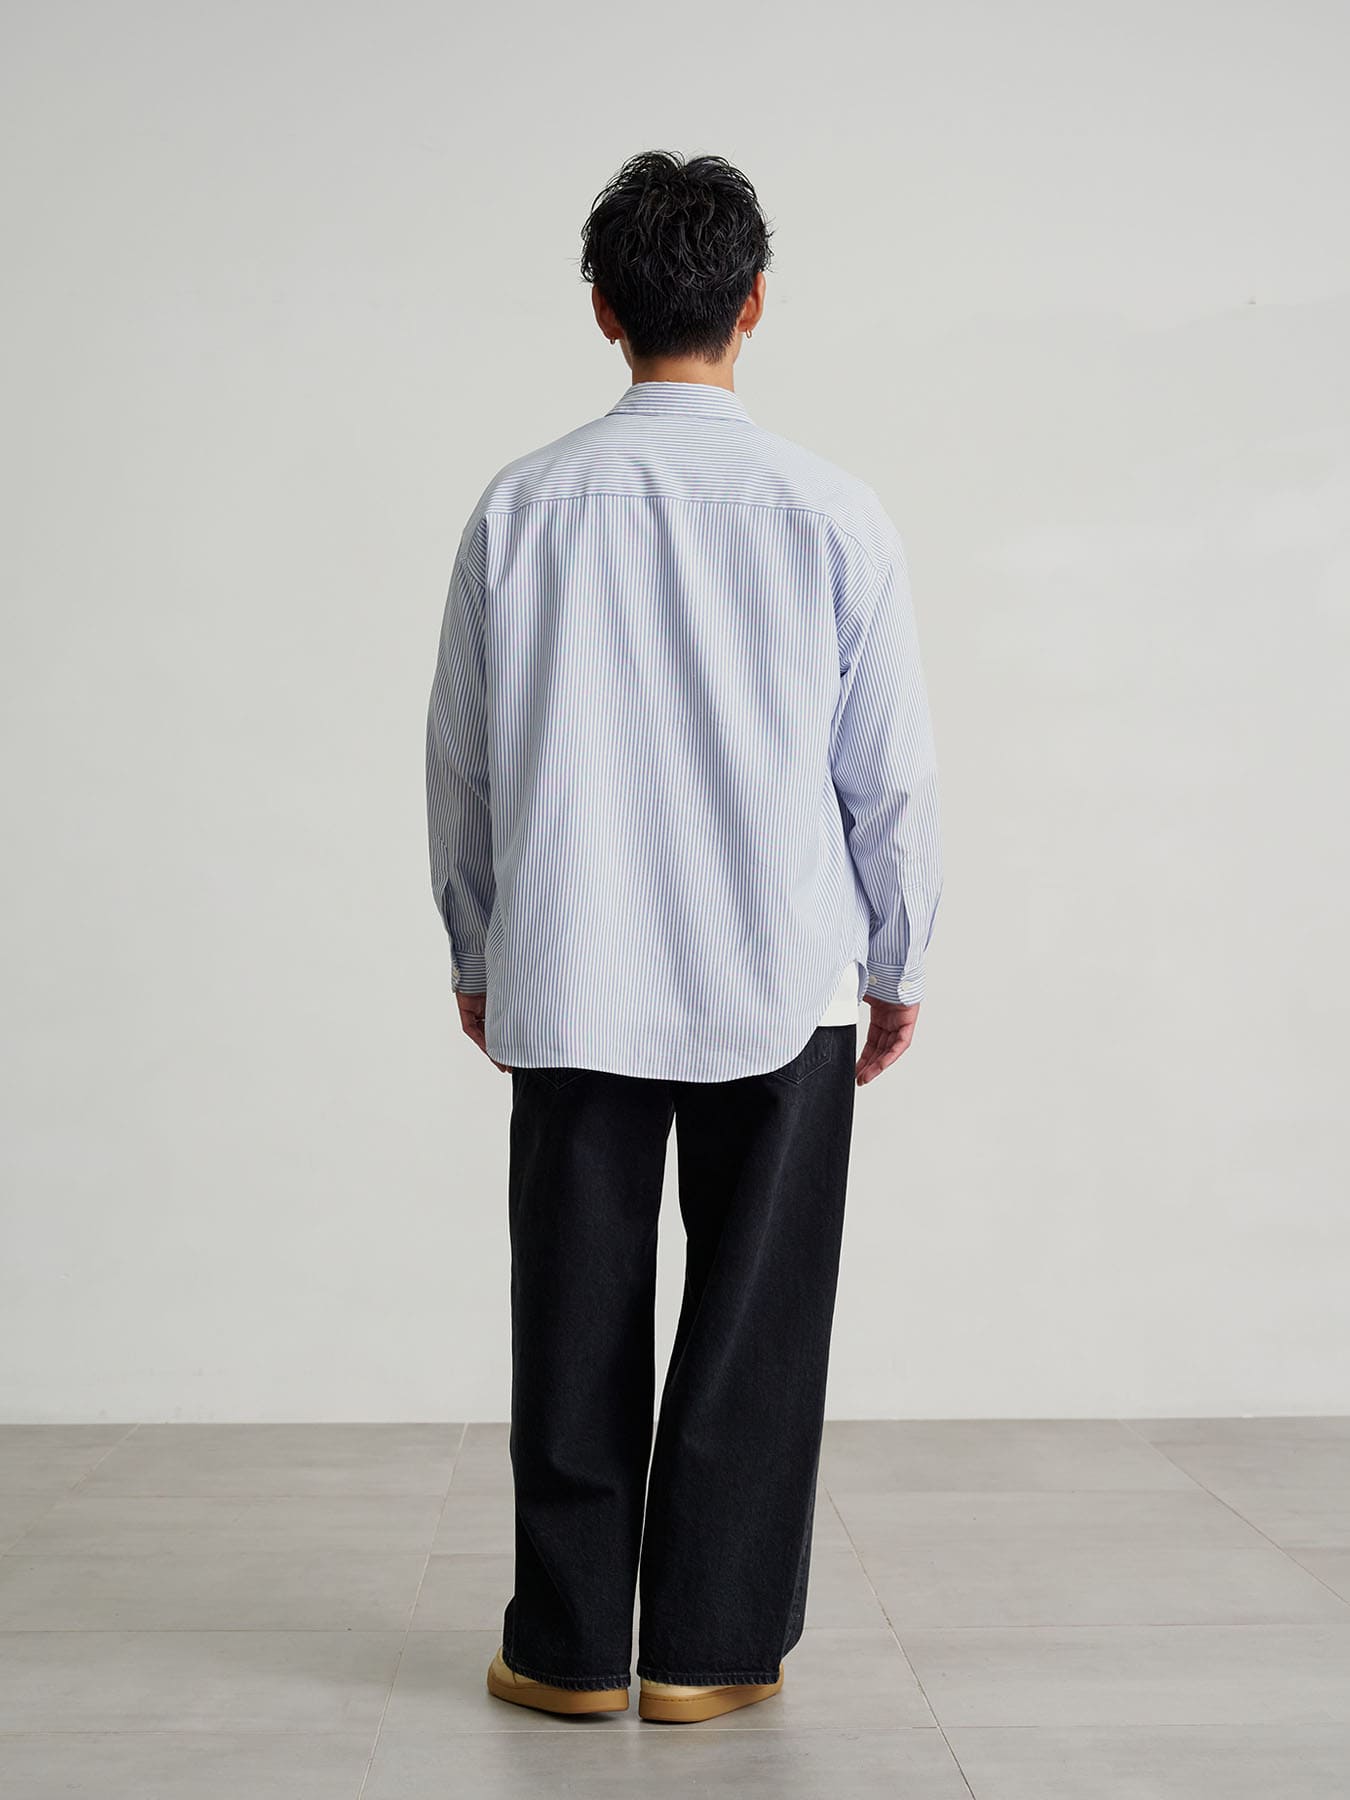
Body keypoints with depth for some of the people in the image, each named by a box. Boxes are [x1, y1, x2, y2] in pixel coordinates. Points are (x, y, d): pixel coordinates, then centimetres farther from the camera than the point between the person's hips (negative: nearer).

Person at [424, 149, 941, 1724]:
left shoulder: (520, 509, -2)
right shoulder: (831, 514, -5)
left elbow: (459, 762, 4)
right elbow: (893, 771, -1)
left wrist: (477, 953, 17)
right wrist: (899, 965, 12)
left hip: (569, 989, 1)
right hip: (784, 986, -1)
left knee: (577, 1324, 10)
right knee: (753, 1321, 9)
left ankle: (571, 1647, 20)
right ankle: (711, 1649, 17)